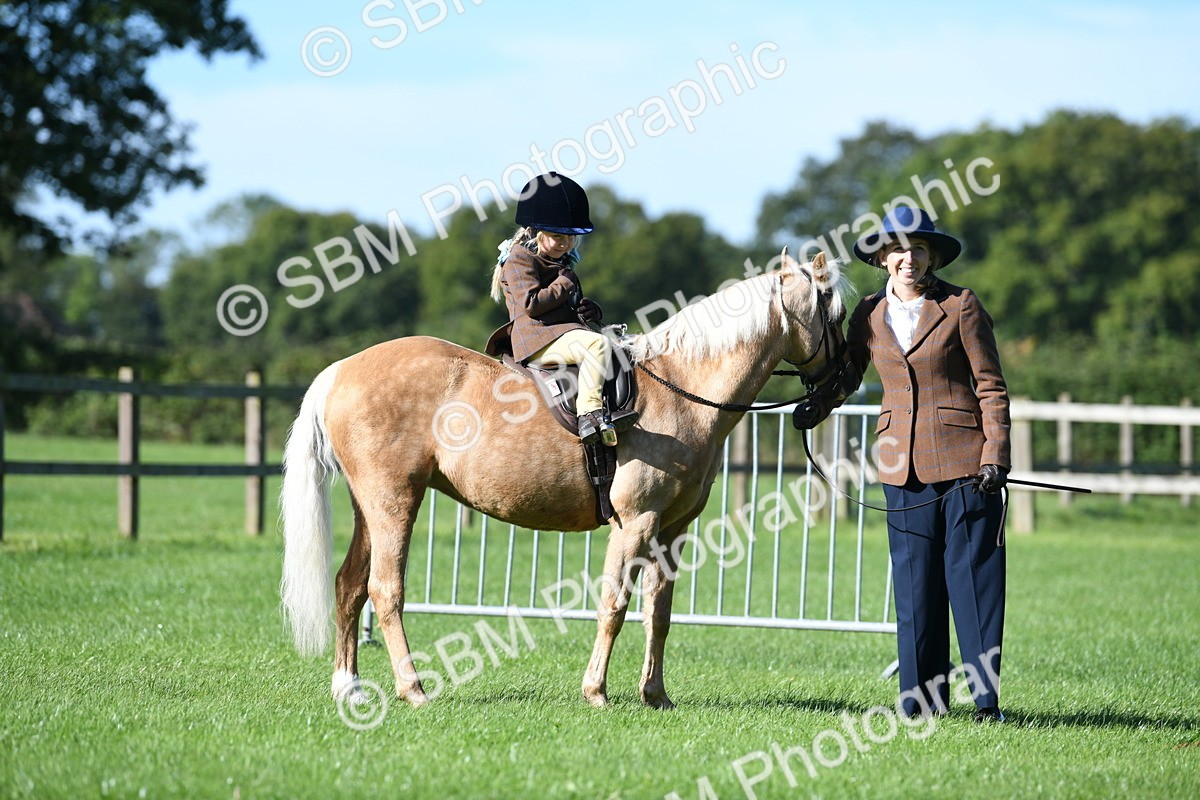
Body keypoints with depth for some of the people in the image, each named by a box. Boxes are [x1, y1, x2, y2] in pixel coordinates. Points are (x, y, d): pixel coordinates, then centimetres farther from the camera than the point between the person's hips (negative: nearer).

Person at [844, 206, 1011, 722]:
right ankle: (922, 697, 11)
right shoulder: (869, 314, 8)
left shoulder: (961, 306, -3)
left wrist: (995, 458, -10)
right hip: (904, 465, 4)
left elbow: (991, 387, -3)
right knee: (914, 582, 5)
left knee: (974, 578, -2)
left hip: (964, 459, -4)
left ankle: (986, 698, 2)